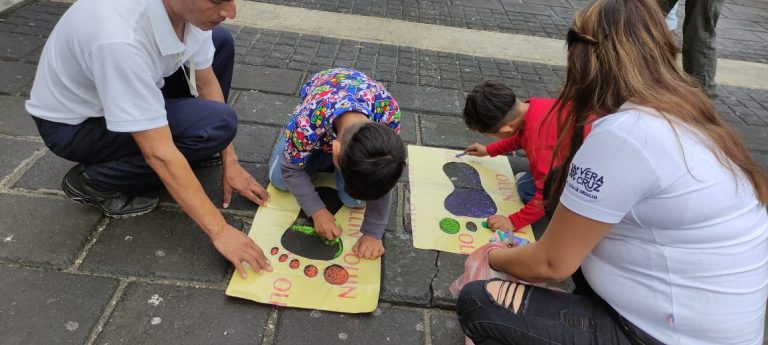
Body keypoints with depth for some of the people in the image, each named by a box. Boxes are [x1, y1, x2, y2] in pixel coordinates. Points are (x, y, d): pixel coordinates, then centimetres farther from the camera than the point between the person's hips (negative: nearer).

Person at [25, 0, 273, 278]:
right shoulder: (119, 40, -40)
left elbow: (207, 81, -4)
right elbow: (159, 154, -36)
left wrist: (230, 163, -5)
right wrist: (219, 230, -30)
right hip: (74, 124, -7)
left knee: (220, 42, 1)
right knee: (216, 123, -24)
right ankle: (94, 181, -5)